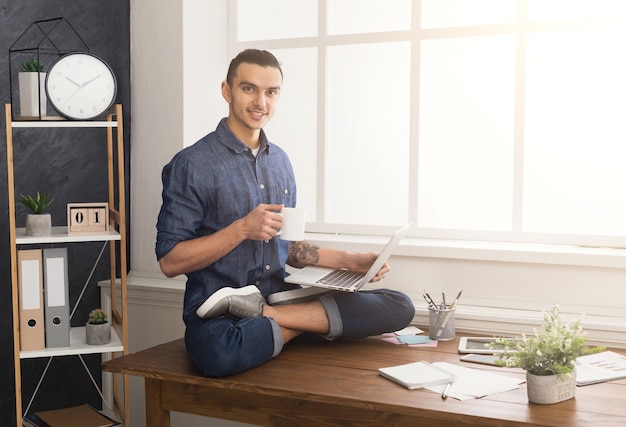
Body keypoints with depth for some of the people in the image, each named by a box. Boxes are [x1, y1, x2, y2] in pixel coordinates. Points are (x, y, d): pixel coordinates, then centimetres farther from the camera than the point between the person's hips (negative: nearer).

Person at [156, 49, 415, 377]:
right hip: (218, 313, -6)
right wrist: (242, 229, -17)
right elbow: (170, 261, -9)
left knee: (399, 307, -12)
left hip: (281, 297, 7)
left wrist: (350, 261, 10)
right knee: (220, 354, -42)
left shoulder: (279, 161, 16)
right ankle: (307, 326, -17)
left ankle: (261, 312, -17)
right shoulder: (192, 164, -5)